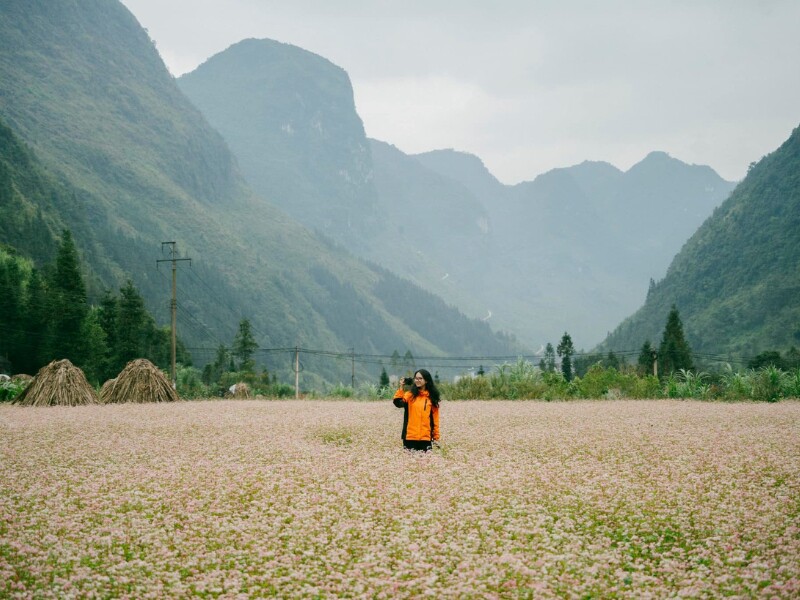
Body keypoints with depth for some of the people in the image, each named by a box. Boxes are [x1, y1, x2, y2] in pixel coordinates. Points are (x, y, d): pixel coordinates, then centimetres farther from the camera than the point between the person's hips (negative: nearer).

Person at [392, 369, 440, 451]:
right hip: (410, 436, -1)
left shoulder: (431, 397, 6)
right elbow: (398, 403, -15)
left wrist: (436, 436, 7)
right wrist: (401, 388, -21)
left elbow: (435, 417, 8)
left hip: (426, 437, 1)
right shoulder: (410, 394, 3)